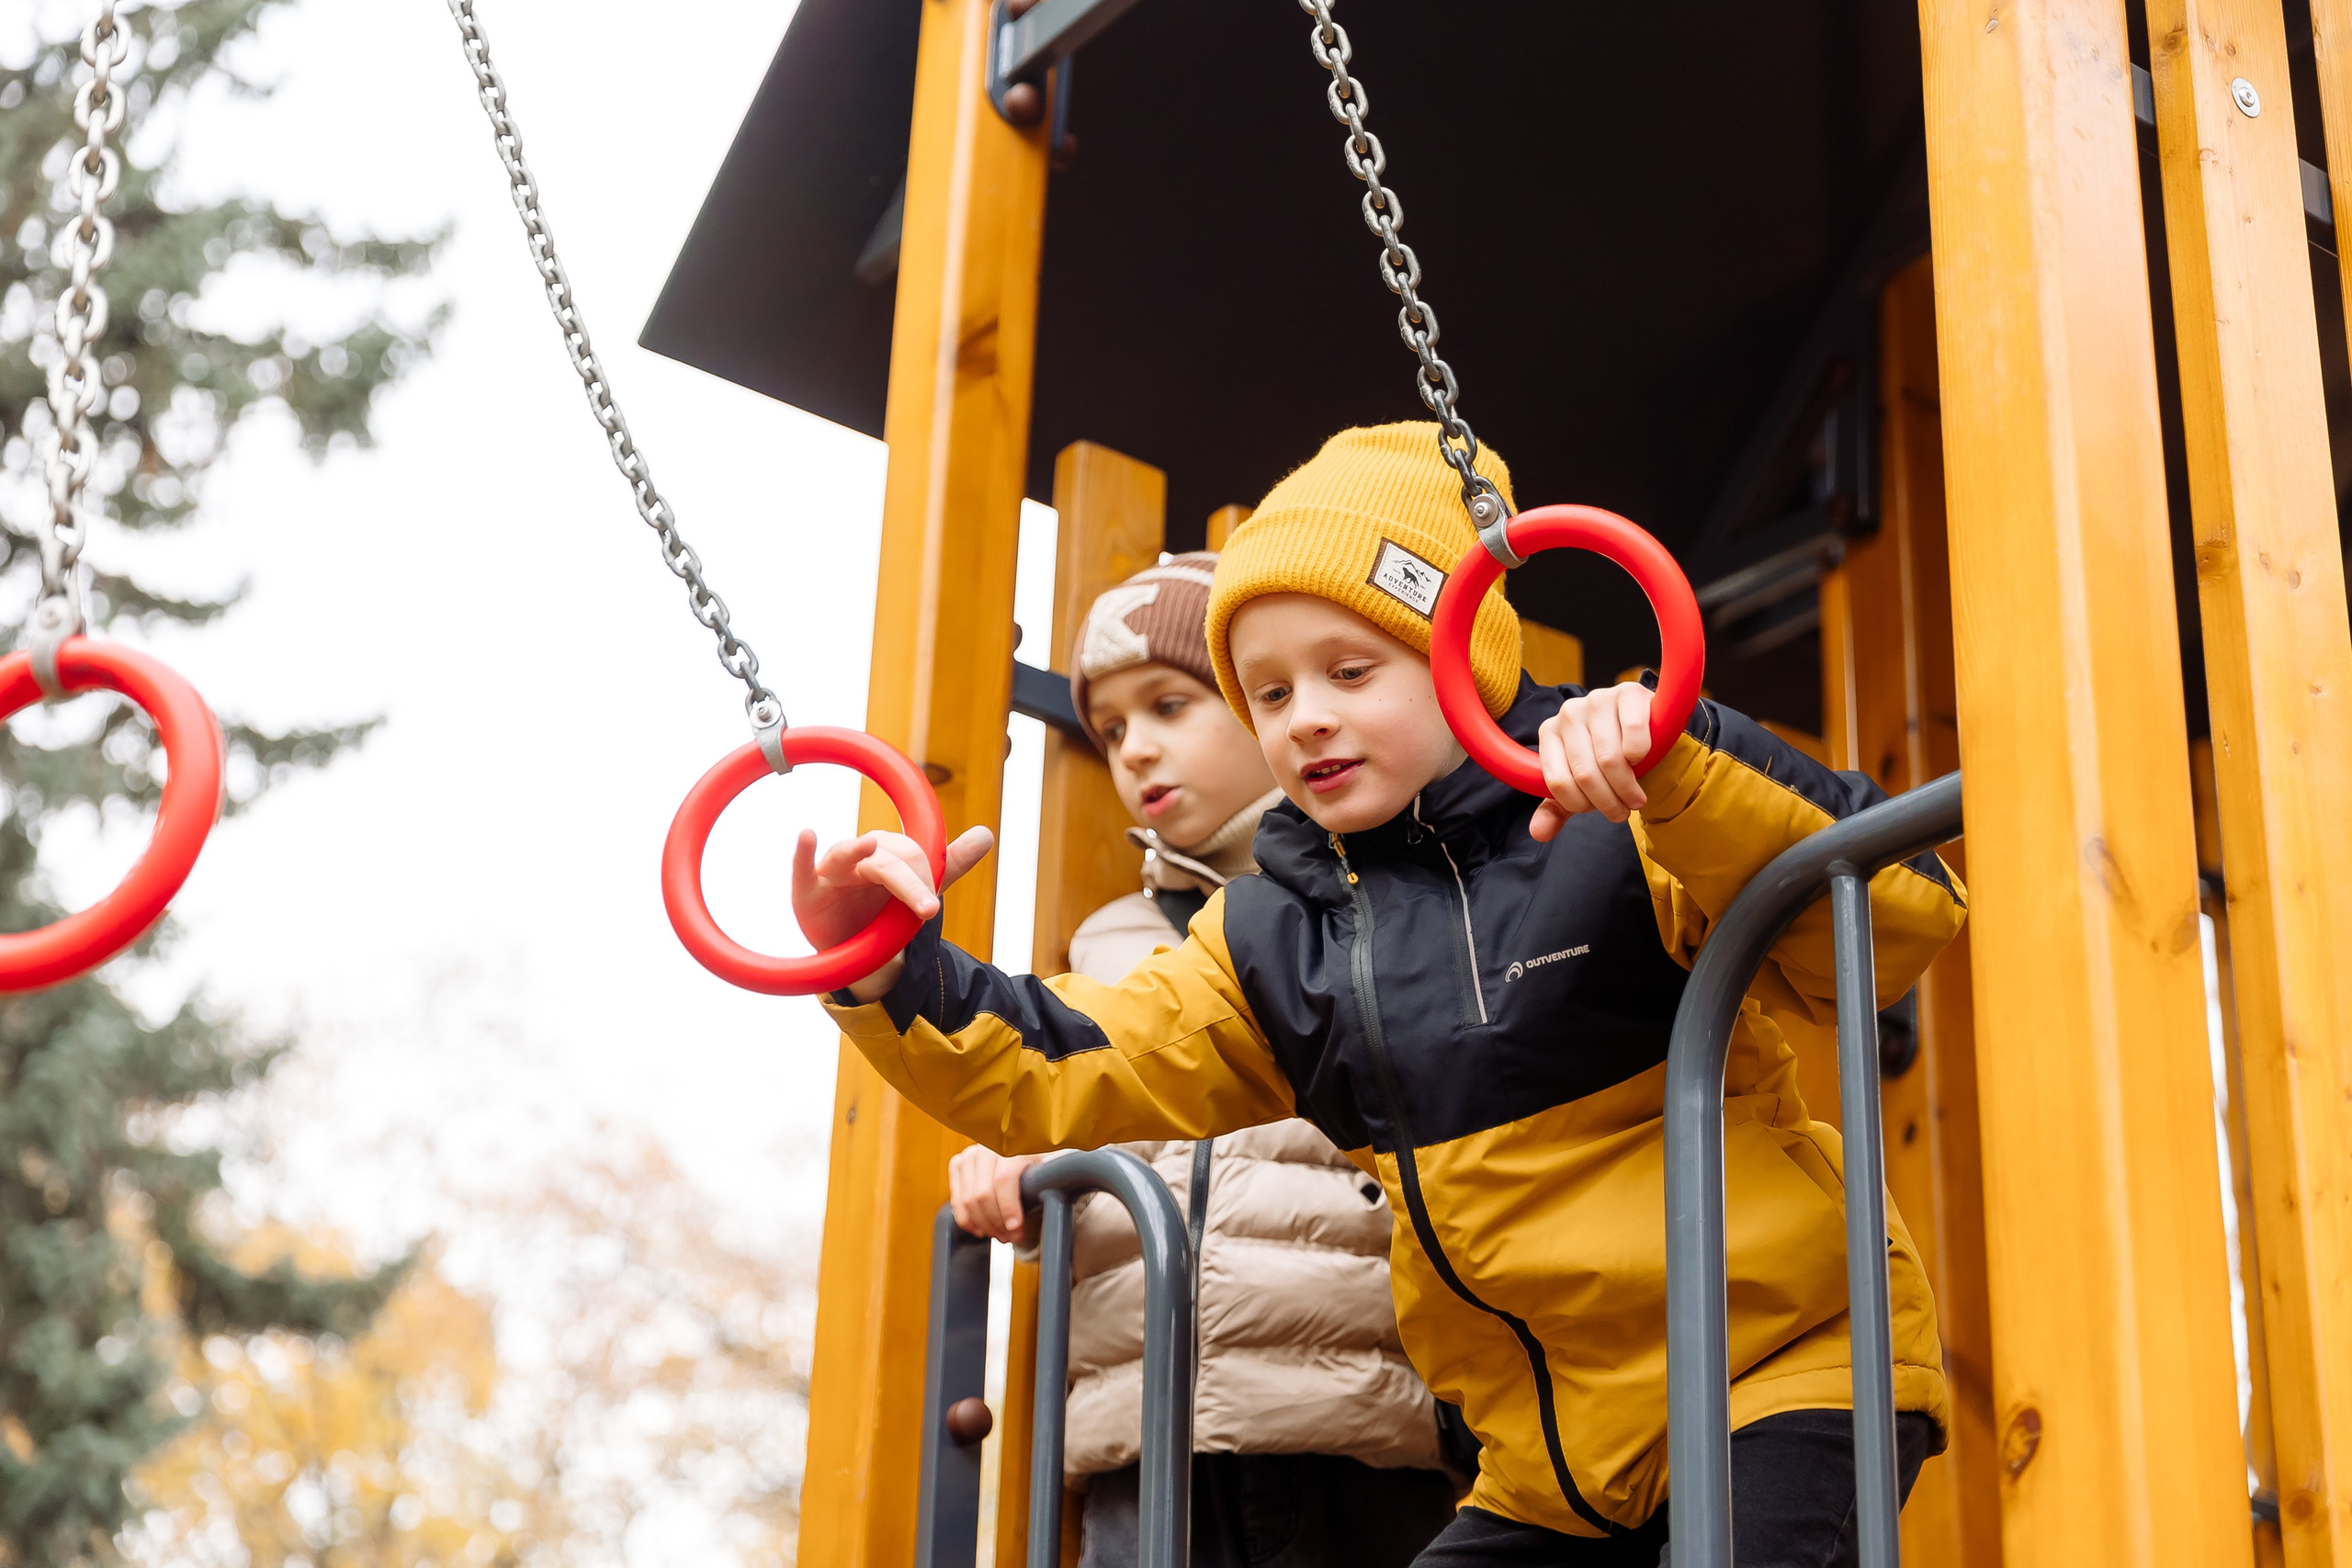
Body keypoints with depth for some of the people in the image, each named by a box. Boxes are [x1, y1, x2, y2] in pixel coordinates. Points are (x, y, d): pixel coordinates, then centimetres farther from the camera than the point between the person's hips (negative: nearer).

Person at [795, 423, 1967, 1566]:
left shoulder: (1613, 828, -10)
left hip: (1782, 1358, -6)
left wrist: (1686, 778, -37)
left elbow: (1899, 921, -22)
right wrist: (899, 981, -11)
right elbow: (1065, 1080, 7)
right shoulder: (1270, 943, 10)